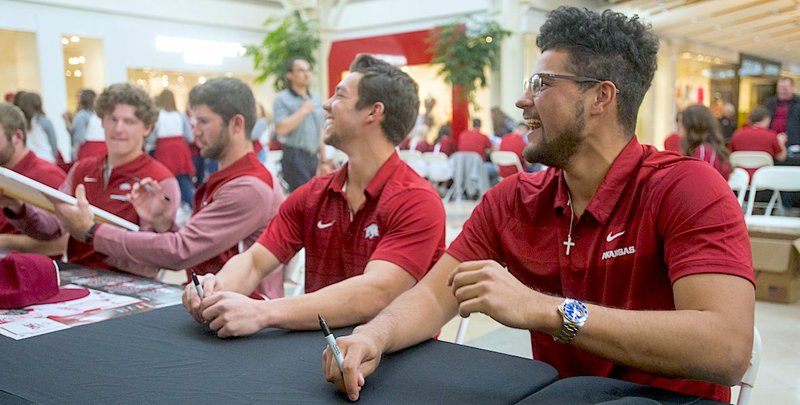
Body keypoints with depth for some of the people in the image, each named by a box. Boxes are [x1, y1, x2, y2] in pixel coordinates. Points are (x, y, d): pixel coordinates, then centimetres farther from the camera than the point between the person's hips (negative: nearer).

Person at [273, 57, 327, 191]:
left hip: (313, 157, 6)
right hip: (294, 156, -6)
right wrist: (303, 111, -10)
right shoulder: (282, 99, -3)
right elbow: (281, 129, -16)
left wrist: (323, 157, 16)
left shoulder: (316, 99, 16)